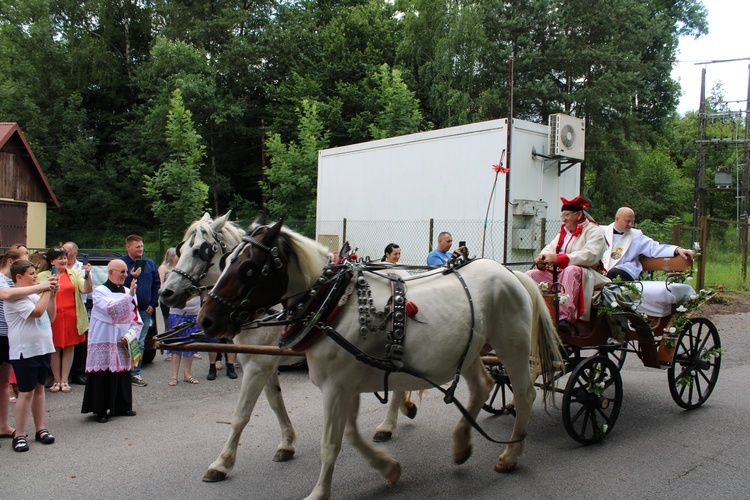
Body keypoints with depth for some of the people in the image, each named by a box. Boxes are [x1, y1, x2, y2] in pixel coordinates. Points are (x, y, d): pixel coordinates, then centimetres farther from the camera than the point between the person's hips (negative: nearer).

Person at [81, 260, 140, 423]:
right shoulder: (99, 291, -4)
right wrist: (129, 296, -30)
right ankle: (101, 411, 6)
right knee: (103, 376, -3)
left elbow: (137, 321, 9)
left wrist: (128, 337, -4)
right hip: (103, 343, -4)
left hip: (122, 344, 4)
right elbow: (112, 309, -24)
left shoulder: (129, 292, 10)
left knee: (123, 375, 8)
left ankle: (122, 407, 21)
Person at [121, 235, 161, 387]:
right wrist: (131, 277, -20)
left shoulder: (150, 264, 9)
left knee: (140, 344, 7)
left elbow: (157, 284, 10)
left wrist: (153, 304, 2)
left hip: (145, 310, 4)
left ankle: (135, 373, 15)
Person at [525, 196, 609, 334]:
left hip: (584, 275, -8)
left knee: (571, 270, -39)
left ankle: (565, 318, -50)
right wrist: (542, 258, -13)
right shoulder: (564, 232, 25)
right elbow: (551, 248, 14)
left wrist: (558, 259, -26)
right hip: (558, 274, 8)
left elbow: (589, 256, -18)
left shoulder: (593, 231, 0)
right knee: (530, 275, -7)